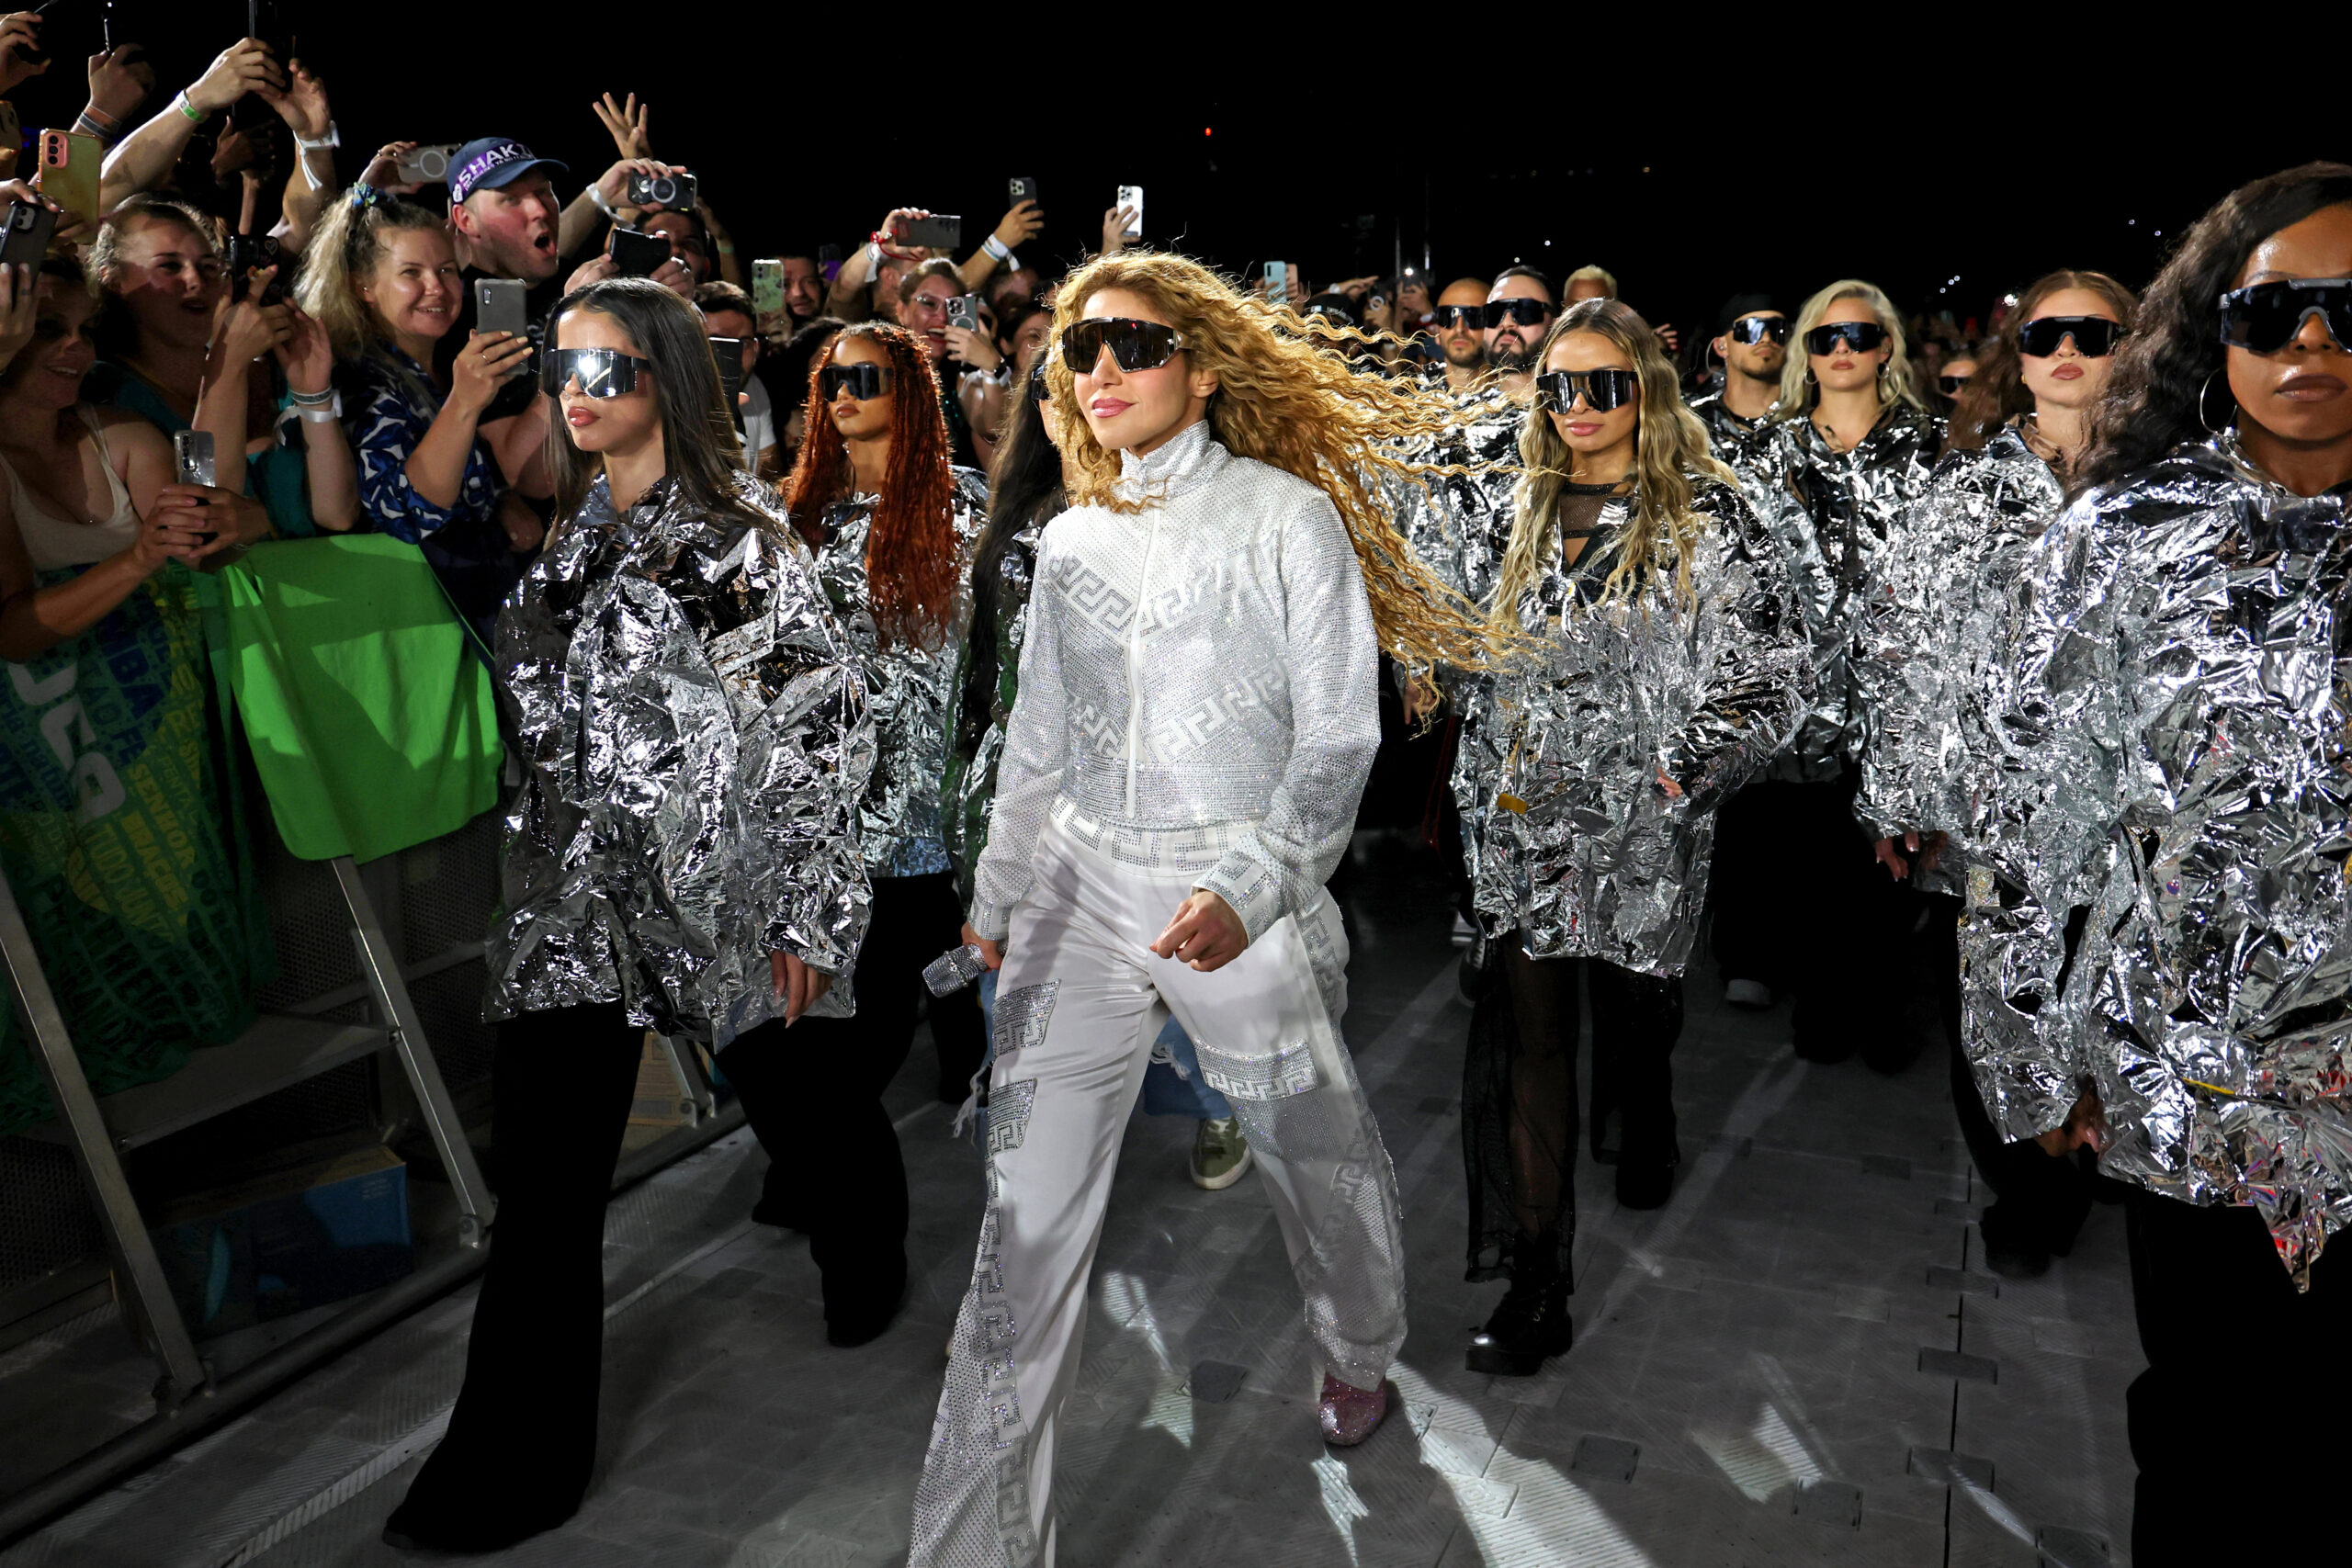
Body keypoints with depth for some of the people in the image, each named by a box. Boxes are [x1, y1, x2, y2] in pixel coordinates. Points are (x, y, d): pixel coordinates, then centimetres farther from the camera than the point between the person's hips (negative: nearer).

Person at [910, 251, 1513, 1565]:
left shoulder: (1286, 516, -4)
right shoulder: (1072, 541, 10)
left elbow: (1339, 733, -7)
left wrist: (1248, 889, -20)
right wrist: (998, 896, 23)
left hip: (1243, 892, -3)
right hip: (1082, 888, 4)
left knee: (1318, 1153, 14)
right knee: (1030, 1215, 0)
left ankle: (1362, 1357, 47)